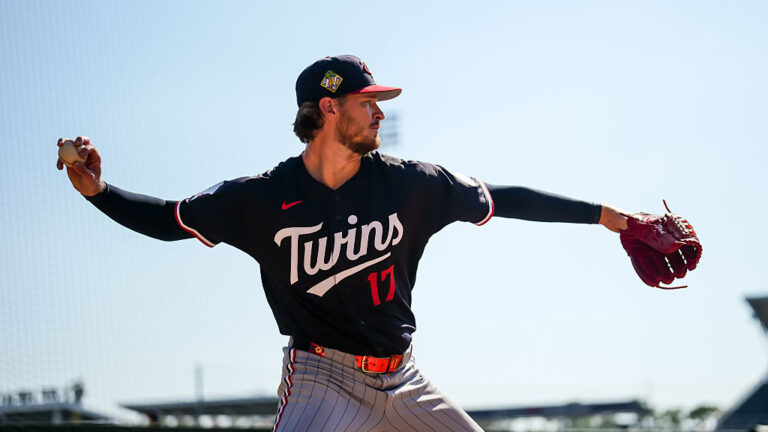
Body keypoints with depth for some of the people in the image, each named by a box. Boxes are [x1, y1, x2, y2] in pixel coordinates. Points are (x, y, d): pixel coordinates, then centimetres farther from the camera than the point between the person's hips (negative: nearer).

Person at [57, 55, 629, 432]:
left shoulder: (409, 182, -3)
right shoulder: (262, 198, -8)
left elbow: (502, 199, 6)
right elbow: (167, 219, 2)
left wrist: (602, 214, 8)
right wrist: (98, 190, -14)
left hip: (401, 377, 4)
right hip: (322, 377, -4)